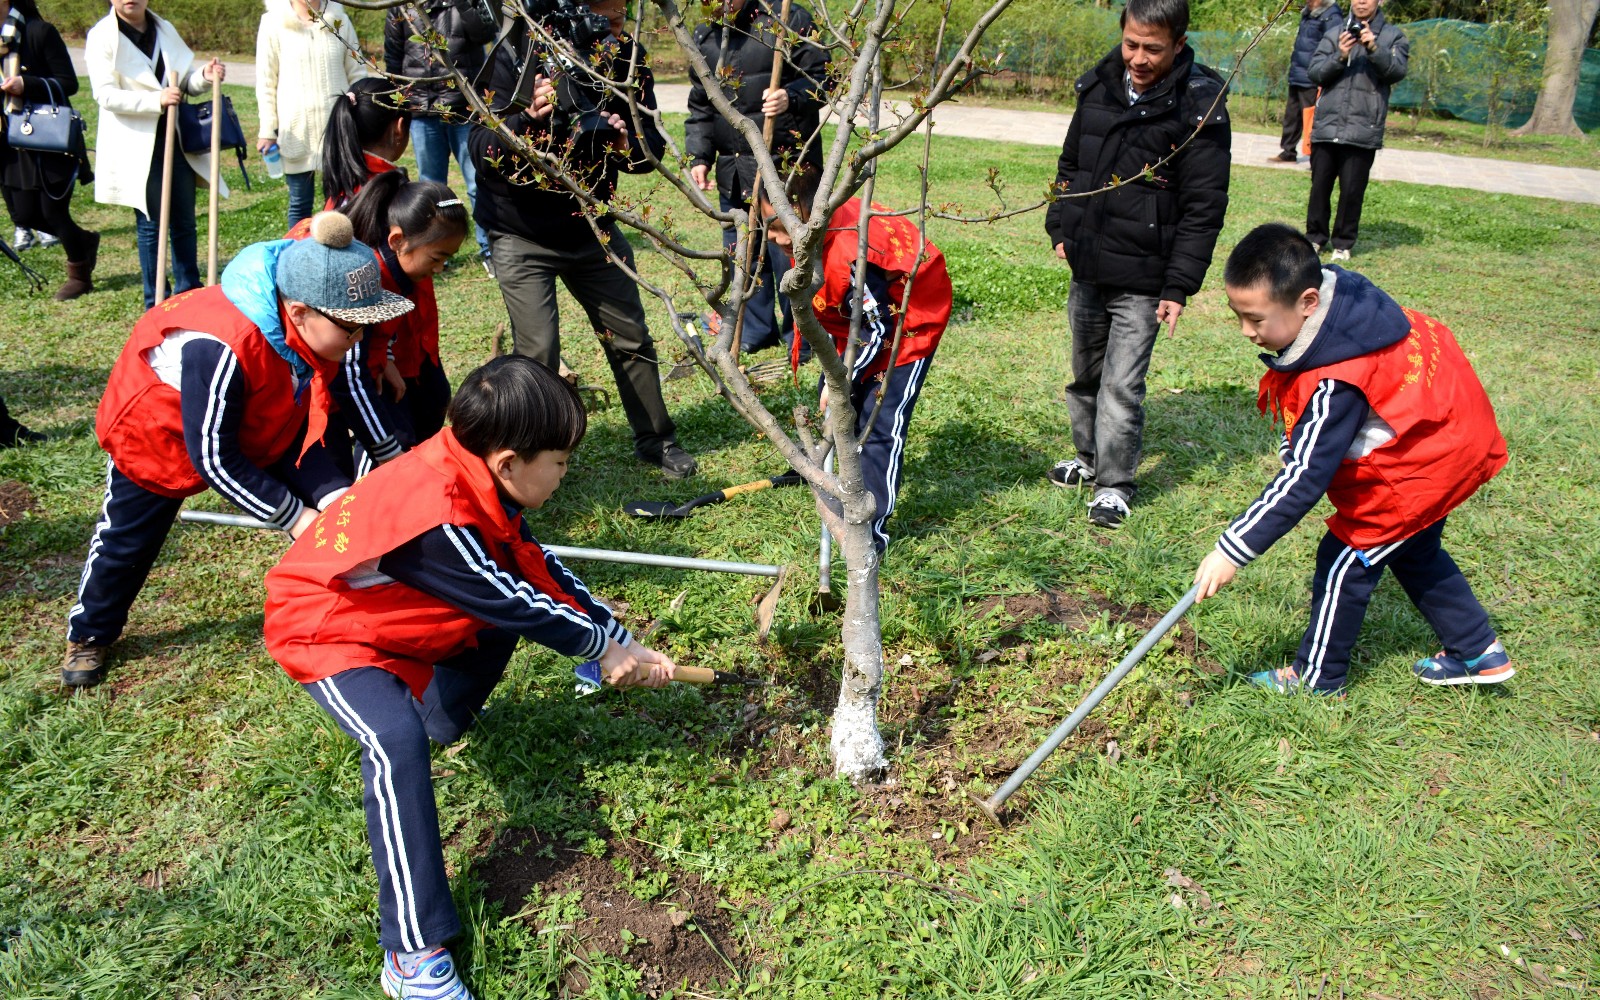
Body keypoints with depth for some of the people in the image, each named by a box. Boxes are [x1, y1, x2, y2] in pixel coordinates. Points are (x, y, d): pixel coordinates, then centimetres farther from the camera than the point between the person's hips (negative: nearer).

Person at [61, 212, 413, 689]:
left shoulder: (313, 333, -24)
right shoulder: (223, 350, -44)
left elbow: (300, 427, -13)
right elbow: (214, 458, -34)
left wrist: (331, 494, -26)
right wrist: (295, 517, -29)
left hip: (255, 429, 5)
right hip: (156, 433, -5)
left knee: (330, 506, -9)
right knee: (127, 541, 13)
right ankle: (89, 634, 40)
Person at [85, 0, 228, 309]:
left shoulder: (165, 30, 10)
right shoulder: (101, 36, -6)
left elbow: (186, 78, 12)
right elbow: (105, 95, -15)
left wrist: (204, 77, -11)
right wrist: (156, 100, -27)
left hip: (177, 140, 5)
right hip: (137, 147, -5)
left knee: (184, 222, 11)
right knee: (150, 224, 2)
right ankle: (156, 303, 12)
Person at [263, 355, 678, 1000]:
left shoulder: (476, 479, -11)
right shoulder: (435, 517, -37)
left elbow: (537, 569, -1)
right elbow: (515, 604, -25)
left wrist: (621, 642, -2)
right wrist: (603, 646, -9)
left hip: (386, 607, 9)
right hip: (325, 627, -9)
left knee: (515, 592, 10)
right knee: (397, 743, -30)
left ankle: (445, 715, 34)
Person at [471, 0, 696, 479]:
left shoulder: (626, 56, -8)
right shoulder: (514, 57, -19)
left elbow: (653, 144, -3)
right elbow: (482, 154, -23)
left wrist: (629, 144, -26)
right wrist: (527, 116, -42)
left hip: (593, 227, 4)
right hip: (522, 234, -4)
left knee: (632, 339, 9)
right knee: (538, 351, -10)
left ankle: (655, 439, 29)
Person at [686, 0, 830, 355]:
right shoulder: (704, 36, 12)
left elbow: (822, 79, -7)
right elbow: (700, 106, 18)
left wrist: (792, 97, -27)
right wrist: (699, 157, 8)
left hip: (787, 165, -6)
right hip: (732, 171, 6)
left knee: (789, 252, -1)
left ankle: (801, 335, 16)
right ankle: (755, 330, 28)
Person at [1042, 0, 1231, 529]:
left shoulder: (1199, 107, -13)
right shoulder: (1099, 87, 3)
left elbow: (1204, 207, -12)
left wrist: (1179, 285, -15)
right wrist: (1060, 227, 11)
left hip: (1142, 279, -6)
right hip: (1086, 267, 6)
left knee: (1122, 384, -3)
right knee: (1085, 372, 19)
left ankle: (1115, 482, 13)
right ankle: (1088, 456, 38)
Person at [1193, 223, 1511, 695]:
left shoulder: (1337, 383, -37)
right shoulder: (1333, 295, -12)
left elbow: (1305, 479, -36)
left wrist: (1233, 550, -33)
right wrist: (1295, 444, 7)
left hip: (1421, 465, -10)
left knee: (1345, 561, 2)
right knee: (1414, 551, 26)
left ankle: (1317, 678, 19)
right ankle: (1478, 652, 40)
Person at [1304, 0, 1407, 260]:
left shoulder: (1392, 36, 8)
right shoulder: (1334, 35, 12)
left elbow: (1397, 71, -6)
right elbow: (1315, 73, 2)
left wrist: (1374, 49, -20)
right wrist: (1339, 57, -15)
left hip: (1362, 130, -2)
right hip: (1326, 126, 2)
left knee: (1352, 190, 1)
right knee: (1320, 185, 5)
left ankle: (1343, 243, 11)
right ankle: (1315, 236, 18)